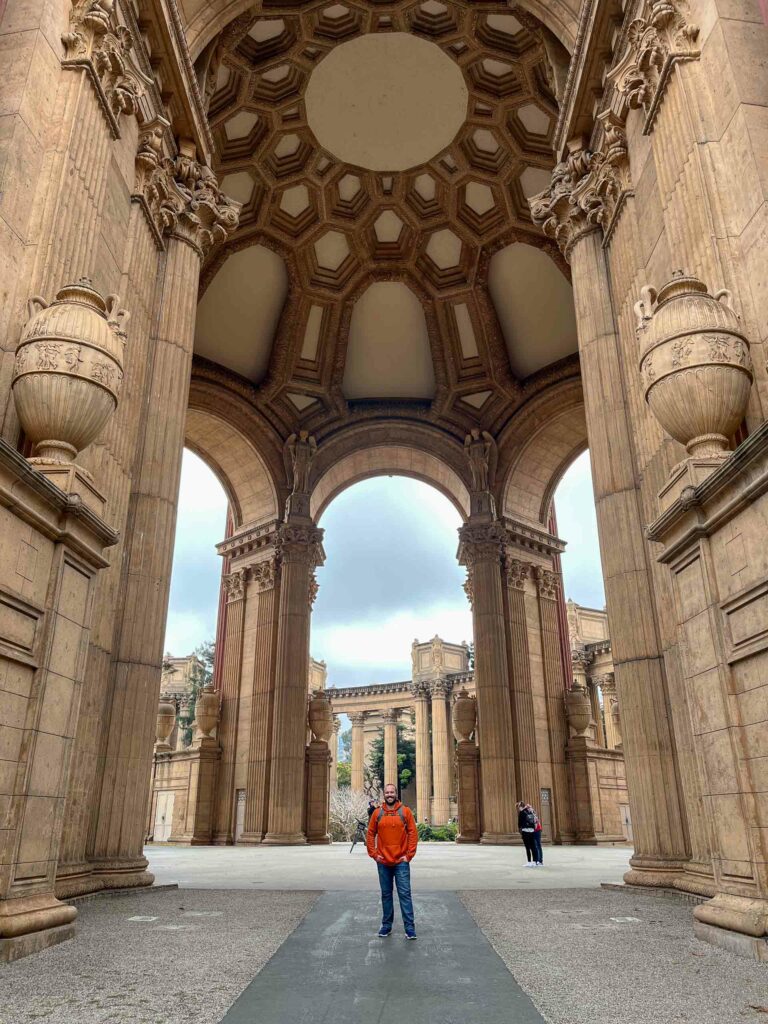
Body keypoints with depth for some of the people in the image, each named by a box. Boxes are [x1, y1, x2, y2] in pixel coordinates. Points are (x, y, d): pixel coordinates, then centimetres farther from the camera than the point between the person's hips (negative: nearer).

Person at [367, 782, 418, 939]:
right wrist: (373, 854, -2)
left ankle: (410, 928, 2)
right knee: (386, 894, 12)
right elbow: (370, 834, 6)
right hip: (383, 862, 2)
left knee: (405, 894, -3)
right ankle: (386, 926, 23)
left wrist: (409, 855, -8)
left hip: (401, 861, -2)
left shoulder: (405, 811, -2)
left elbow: (413, 833, -3)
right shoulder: (377, 813, 2)